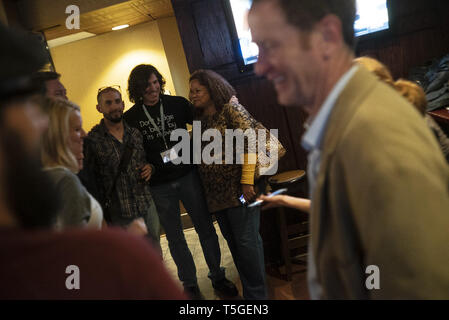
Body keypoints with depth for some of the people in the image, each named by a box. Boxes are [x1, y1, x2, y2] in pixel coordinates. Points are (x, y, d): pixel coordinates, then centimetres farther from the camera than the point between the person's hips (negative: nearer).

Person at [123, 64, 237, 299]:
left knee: (205, 228, 10)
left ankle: (217, 276, 29)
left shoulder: (178, 104, -1)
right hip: (159, 187, 0)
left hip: (187, 176, 1)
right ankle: (190, 284, 30)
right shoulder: (131, 117, -2)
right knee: (175, 237, 12)